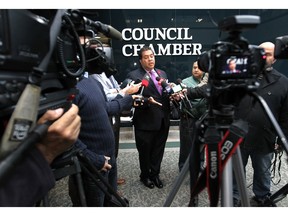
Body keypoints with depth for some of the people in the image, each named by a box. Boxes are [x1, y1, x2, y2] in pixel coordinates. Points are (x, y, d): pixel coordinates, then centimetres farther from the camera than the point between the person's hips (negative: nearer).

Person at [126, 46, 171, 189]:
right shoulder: (133, 75, -8)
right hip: (146, 121, -5)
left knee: (158, 150, 18)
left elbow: (166, 93, 15)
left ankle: (155, 174, 40)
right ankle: (145, 175, 39)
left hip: (163, 120, 5)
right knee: (145, 151, 14)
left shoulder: (162, 73, 12)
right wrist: (147, 101, -31)